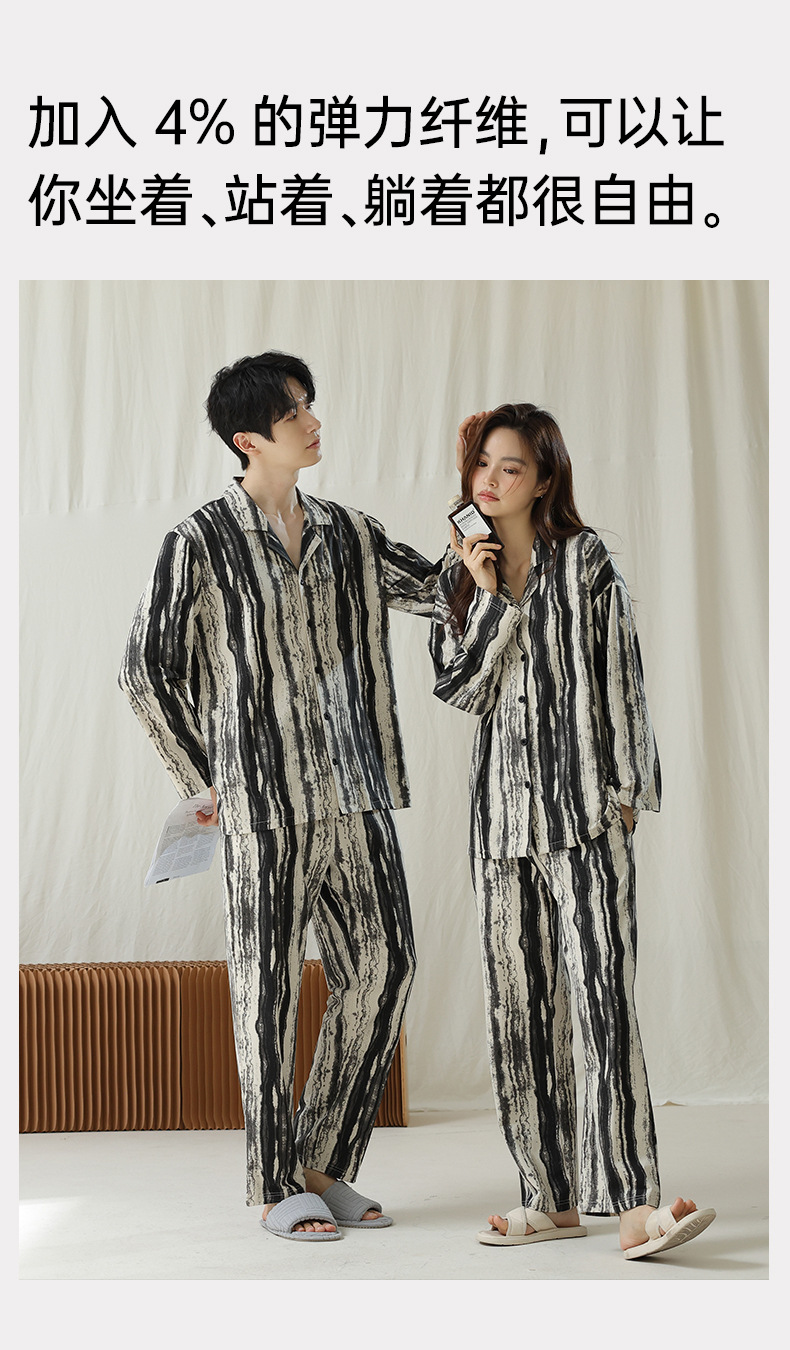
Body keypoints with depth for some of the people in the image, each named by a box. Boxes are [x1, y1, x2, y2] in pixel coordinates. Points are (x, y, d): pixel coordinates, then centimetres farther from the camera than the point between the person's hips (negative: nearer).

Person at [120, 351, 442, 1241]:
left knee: (382, 964, 4)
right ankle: (276, 1190, 14)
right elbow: (146, 669, -3)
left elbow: (441, 588, 18)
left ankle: (323, 1167, 19)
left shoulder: (348, 535, 11)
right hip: (265, 800, -6)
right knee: (269, 982, 1)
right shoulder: (203, 543, -5)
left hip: (353, 791, 6)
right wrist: (204, 780, -1)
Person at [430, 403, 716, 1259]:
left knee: (601, 996, -14)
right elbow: (459, 688, 2)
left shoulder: (584, 562, 1)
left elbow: (618, 680, -1)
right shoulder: (461, 575, 13)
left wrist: (625, 790, -6)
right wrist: (490, 598, -7)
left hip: (583, 807, -5)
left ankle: (631, 1203, -16)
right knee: (518, 1006, 5)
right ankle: (552, 1198, 13)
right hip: (502, 811, 5)